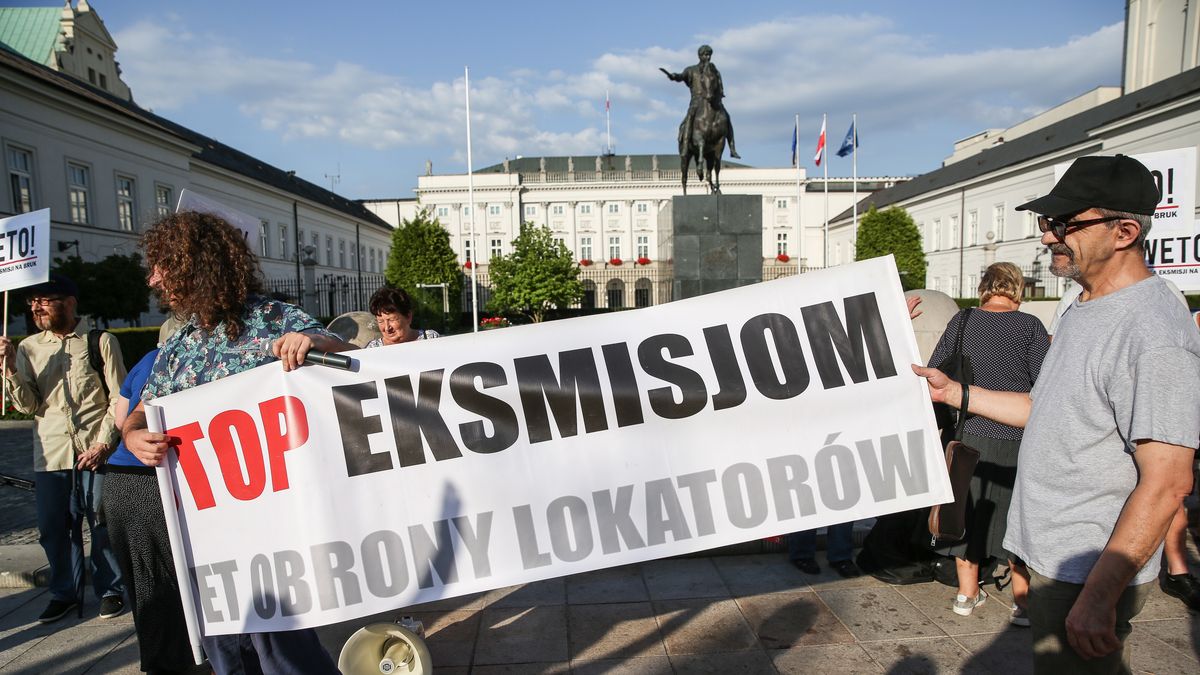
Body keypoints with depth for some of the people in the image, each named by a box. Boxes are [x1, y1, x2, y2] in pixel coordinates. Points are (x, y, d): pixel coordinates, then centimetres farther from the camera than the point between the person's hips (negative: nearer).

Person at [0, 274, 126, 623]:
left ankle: (110, 590, 20)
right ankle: (65, 593, 28)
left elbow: (119, 398, -2)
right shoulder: (28, 347, 10)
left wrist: (104, 442, -10)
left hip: (95, 451, -4)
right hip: (50, 454, 4)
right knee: (53, 527, 10)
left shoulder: (101, 341, -1)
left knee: (103, 524, 3)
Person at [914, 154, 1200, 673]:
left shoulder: (1153, 333, -23)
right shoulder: (1085, 310, 9)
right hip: (1057, 556, 9)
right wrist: (952, 392, 14)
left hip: (1090, 574, -9)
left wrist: (1098, 595, -27)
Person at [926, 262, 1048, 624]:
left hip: (967, 434, 2)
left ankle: (967, 593, 24)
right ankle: (1023, 602, 17)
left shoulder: (961, 321, -1)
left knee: (967, 511, 13)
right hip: (1014, 437, -2)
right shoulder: (1030, 325, -6)